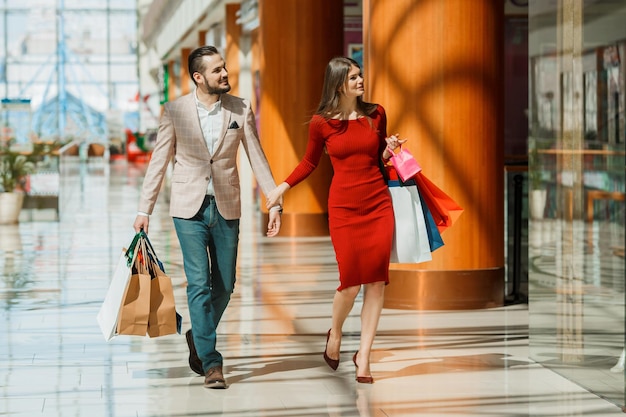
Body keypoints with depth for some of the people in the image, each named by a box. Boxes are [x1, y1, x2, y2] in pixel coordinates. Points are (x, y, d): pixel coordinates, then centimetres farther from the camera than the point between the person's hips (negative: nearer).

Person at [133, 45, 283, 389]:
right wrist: (144, 210, -1)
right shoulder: (174, 111, -3)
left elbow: (257, 157, 5)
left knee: (224, 285, 7)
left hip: (226, 208, 2)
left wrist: (274, 202, -1)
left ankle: (198, 337, 33)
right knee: (199, 283, -9)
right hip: (189, 209, -2)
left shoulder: (240, 110, 1)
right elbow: (158, 162, 1)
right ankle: (210, 361, -4)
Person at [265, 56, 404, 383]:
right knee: (351, 281, -6)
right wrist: (283, 187, 2)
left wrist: (390, 149, -2)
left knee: (376, 280, -3)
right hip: (343, 206, -3)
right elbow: (310, 162, 12)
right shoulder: (321, 122, -1)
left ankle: (363, 356, 4)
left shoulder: (376, 114, 6)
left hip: (378, 203, 3)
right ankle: (335, 333, 25)